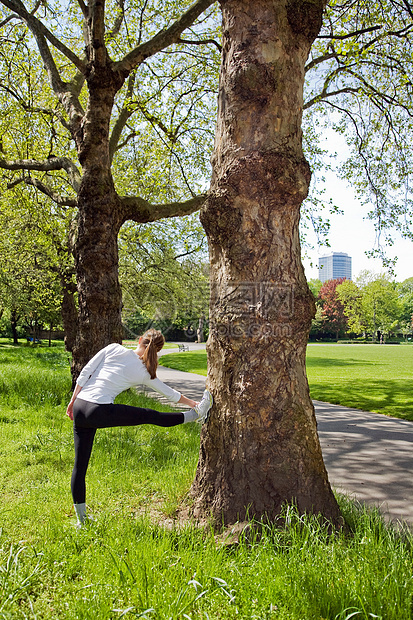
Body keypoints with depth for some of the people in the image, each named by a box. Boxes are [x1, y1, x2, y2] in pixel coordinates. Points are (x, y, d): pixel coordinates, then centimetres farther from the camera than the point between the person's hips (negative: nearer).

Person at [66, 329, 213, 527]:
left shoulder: (113, 349, 7)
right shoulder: (144, 373, 3)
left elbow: (85, 372, 6)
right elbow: (170, 393, 14)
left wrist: (73, 400, 13)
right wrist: (192, 403, 27)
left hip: (79, 406, 5)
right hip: (99, 411, -4)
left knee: (80, 464, 11)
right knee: (151, 416, 8)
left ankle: (81, 518, 22)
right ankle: (196, 414, 21)